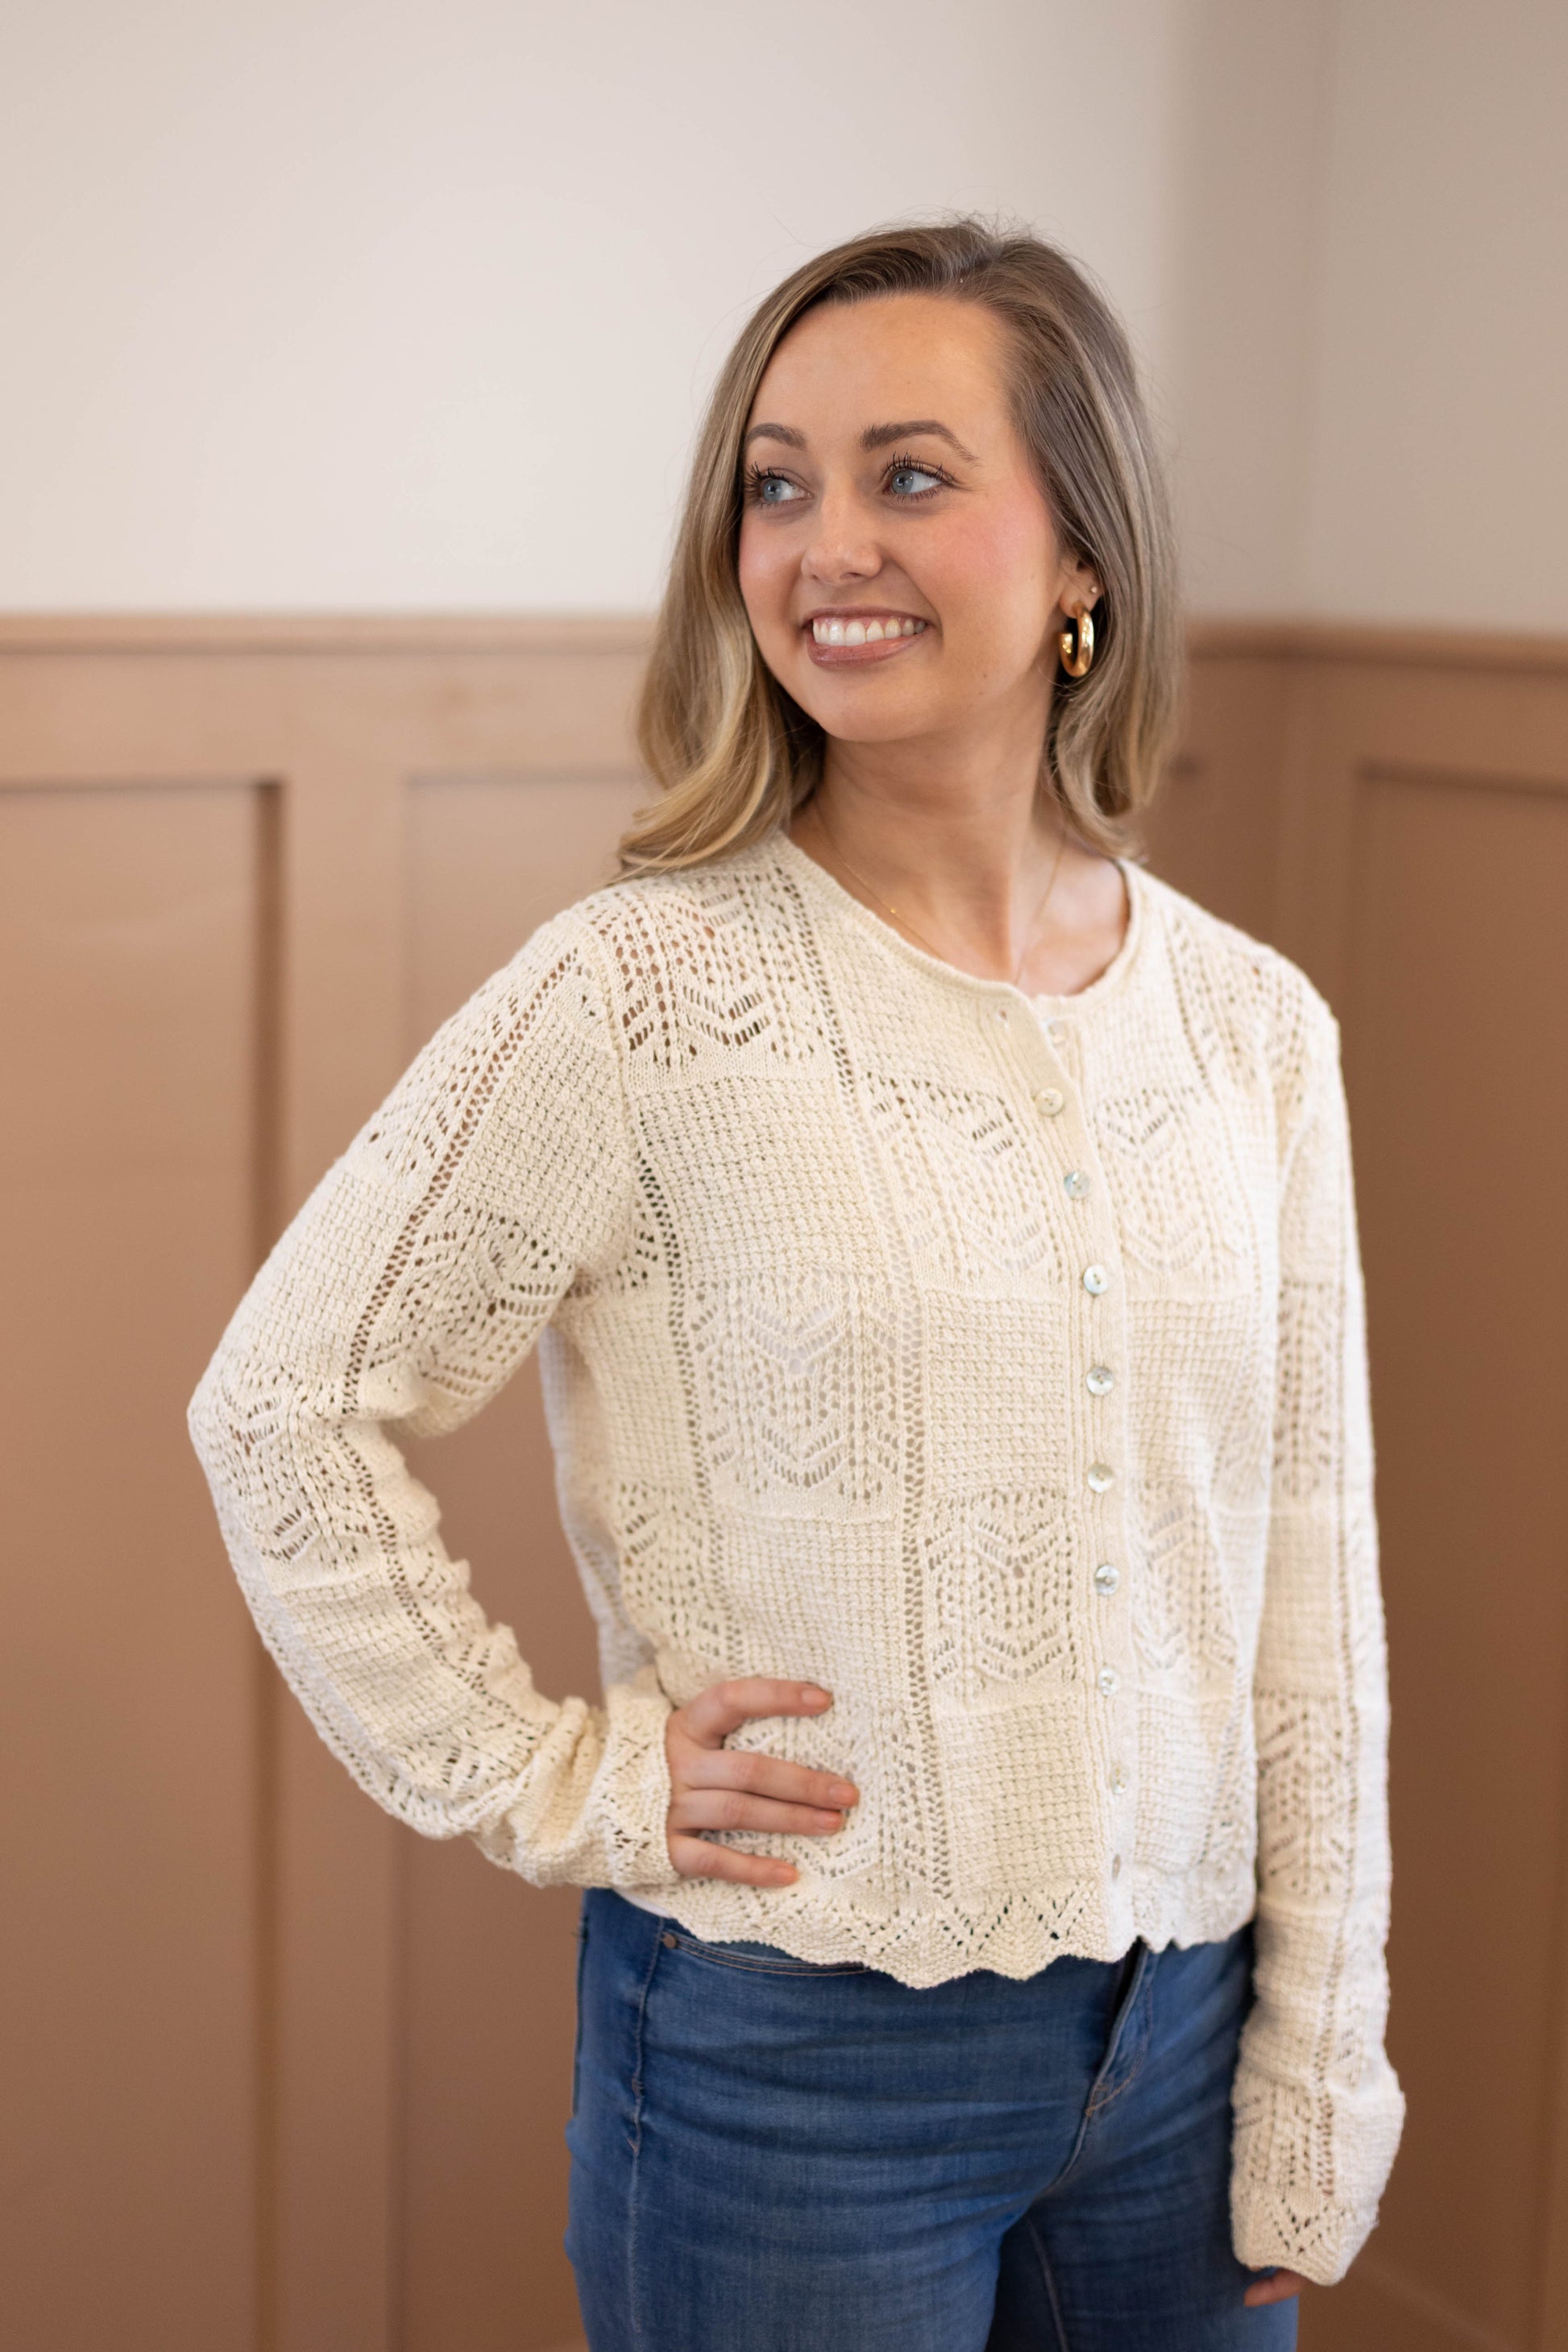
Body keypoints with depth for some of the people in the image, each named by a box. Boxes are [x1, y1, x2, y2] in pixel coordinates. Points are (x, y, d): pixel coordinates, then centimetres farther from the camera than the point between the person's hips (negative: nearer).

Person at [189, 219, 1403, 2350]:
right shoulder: (647, 996, -13)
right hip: (791, 2053, -4)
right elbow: (285, 1403, -8)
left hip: (1176, 2027, 4)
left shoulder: (1259, 1031, 0)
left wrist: (1319, 2095, 4)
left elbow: (1312, 1590, 3)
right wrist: (548, 1780, -9)